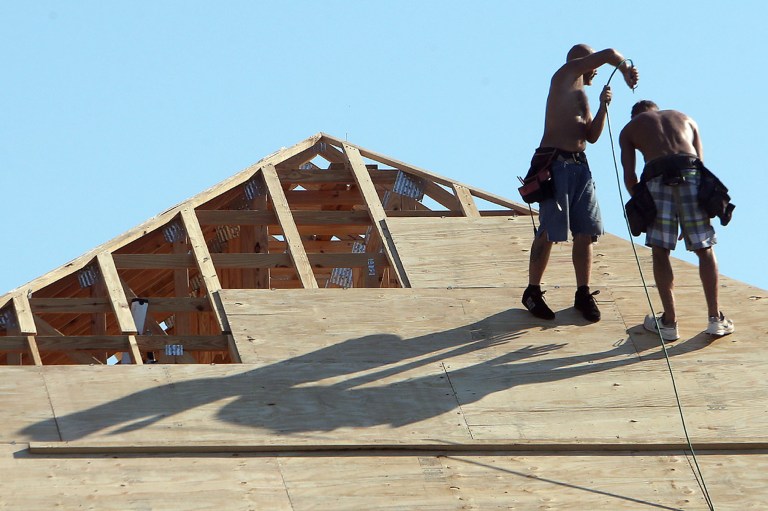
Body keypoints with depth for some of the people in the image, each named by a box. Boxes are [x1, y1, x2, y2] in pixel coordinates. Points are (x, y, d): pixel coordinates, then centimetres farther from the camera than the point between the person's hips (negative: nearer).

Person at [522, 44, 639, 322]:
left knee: (586, 233, 3)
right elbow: (609, 54, -4)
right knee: (549, 233, -6)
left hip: (579, 165, 8)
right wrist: (626, 69, 11)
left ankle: (583, 294, 10)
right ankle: (532, 292, 2)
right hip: (555, 163, -8)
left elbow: (592, 136, 16)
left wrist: (603, 107, 7)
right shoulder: (565, 75, 3)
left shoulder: (580, 95, 26)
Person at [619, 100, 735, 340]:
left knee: (660, 250, 10)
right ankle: (715, 318, 10)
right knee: (704, 248, 10)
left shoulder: (629, 129, 27)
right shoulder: (685, 119, 33)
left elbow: (629, 176, 14)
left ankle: (669, 321, 9)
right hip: (690, 172, 2)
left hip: (657, 176, -1)